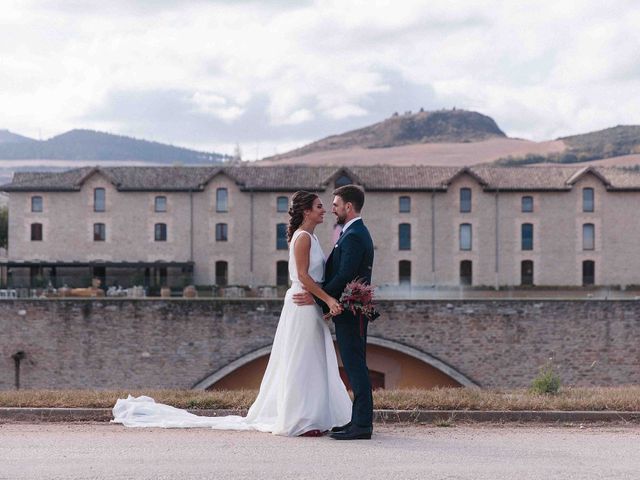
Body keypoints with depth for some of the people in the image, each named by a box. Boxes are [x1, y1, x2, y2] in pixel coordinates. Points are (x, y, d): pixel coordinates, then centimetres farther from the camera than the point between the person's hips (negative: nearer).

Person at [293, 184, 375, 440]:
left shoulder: (354, 236, -16)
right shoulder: (356, 233, 17)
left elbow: (344, 276, -22)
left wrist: (316, 297, -15)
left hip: (349, 313, -11)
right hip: (350, 310, 11)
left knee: (355, 366, -9)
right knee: (355, 366, 12)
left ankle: (362, 425, -9)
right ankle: (360, 420, 16)